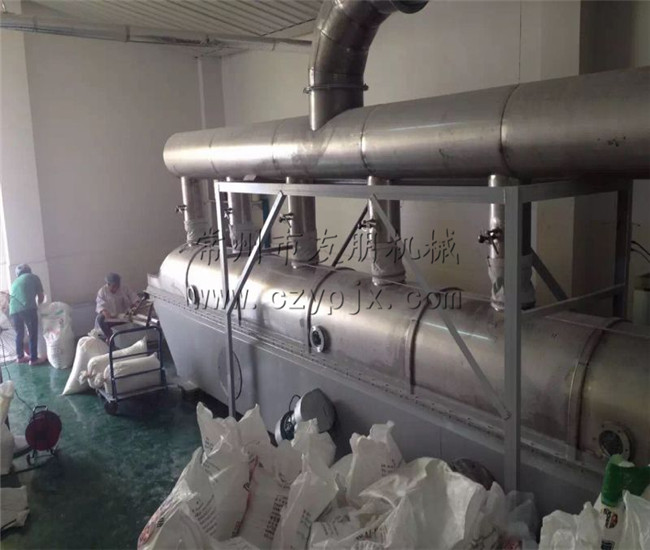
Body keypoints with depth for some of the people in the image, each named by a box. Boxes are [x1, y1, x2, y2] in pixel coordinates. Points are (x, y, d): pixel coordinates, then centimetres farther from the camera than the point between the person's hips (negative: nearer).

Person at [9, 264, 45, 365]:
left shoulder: (15, 282, 31)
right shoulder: (33, 277, 19)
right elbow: (41, 296, 19)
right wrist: (38, 305, 39)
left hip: (13, 310, 5)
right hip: (28, 308, -5)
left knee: (19, 334, 21)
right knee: (33, 334, 6)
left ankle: (20, 357, 32)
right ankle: (33, 359, 8)